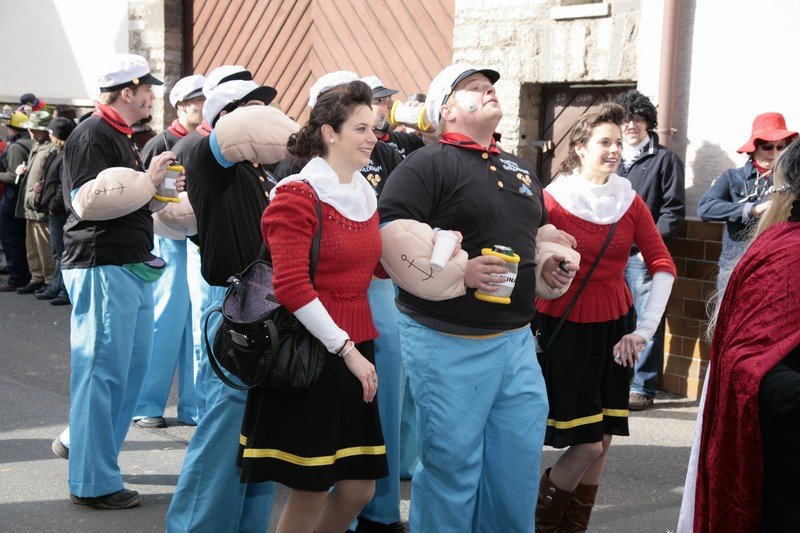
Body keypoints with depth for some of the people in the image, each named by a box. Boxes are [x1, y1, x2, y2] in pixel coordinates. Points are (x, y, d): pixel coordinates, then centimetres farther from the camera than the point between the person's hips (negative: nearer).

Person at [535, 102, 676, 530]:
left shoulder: (629, 201, 3)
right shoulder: (553, 199, -9)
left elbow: (662, 266, 0)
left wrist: (645, 330, -8)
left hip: (614, 327, 5)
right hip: (564, 328, -5)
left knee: (602, 441, 5)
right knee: (587, 445, -7)